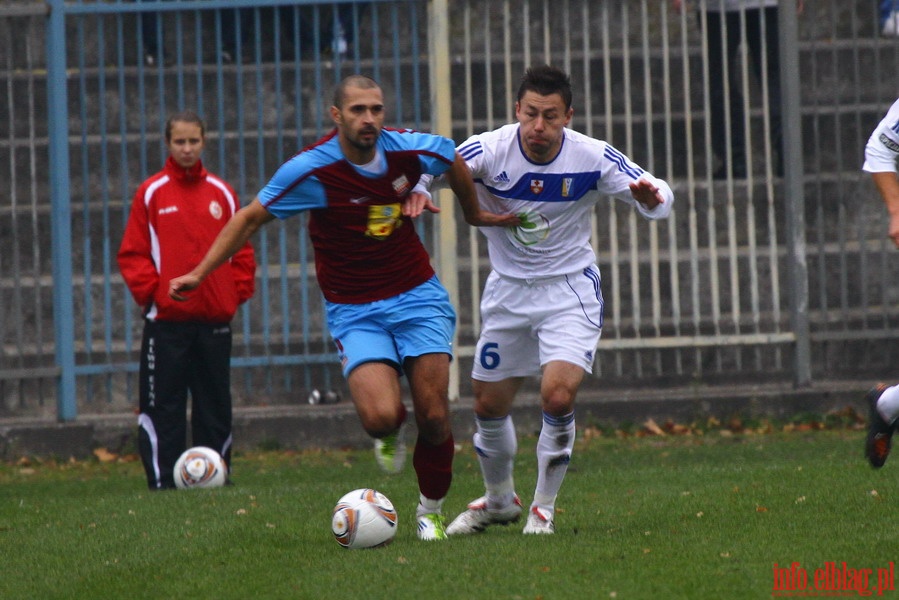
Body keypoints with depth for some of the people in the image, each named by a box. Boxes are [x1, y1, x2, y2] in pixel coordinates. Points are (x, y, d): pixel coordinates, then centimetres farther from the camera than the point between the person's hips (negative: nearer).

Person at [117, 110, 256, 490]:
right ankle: (162, 482, -1)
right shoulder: (151, 193, 1)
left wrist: (238, 292, 2)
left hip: (215, 317, 3)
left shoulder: (221, 194, 9)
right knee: (163, 404, -4)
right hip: (166, 319, -3)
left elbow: (241, 249, 13)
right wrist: (150, 291, -10)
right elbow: (132, 254, 1)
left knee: (215, 402, 7)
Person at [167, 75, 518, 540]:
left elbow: (453, 159, 15)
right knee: (381, 417, -23)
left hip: (417, 295, 2)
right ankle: (390, 434, 16)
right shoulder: (311, 170, -17)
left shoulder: (409, 149, -9)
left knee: (433, 417, -6)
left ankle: (431, 511, 20)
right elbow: (251, 218, -7)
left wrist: (474, 213, 29)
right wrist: (200, 273, -11)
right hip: (354, 310, -2)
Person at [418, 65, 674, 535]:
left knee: (558, 395, -21)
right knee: (489, 406, 11)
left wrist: (650, 197, -35)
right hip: (508, 290, 2)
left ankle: (544, 507, 1)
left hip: (570, 290, -2)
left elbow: (656, 196, -10)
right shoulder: (490, 150, -18)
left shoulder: (593, 158, -17)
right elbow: (425, 170, -24)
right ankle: (499, 501, 38)